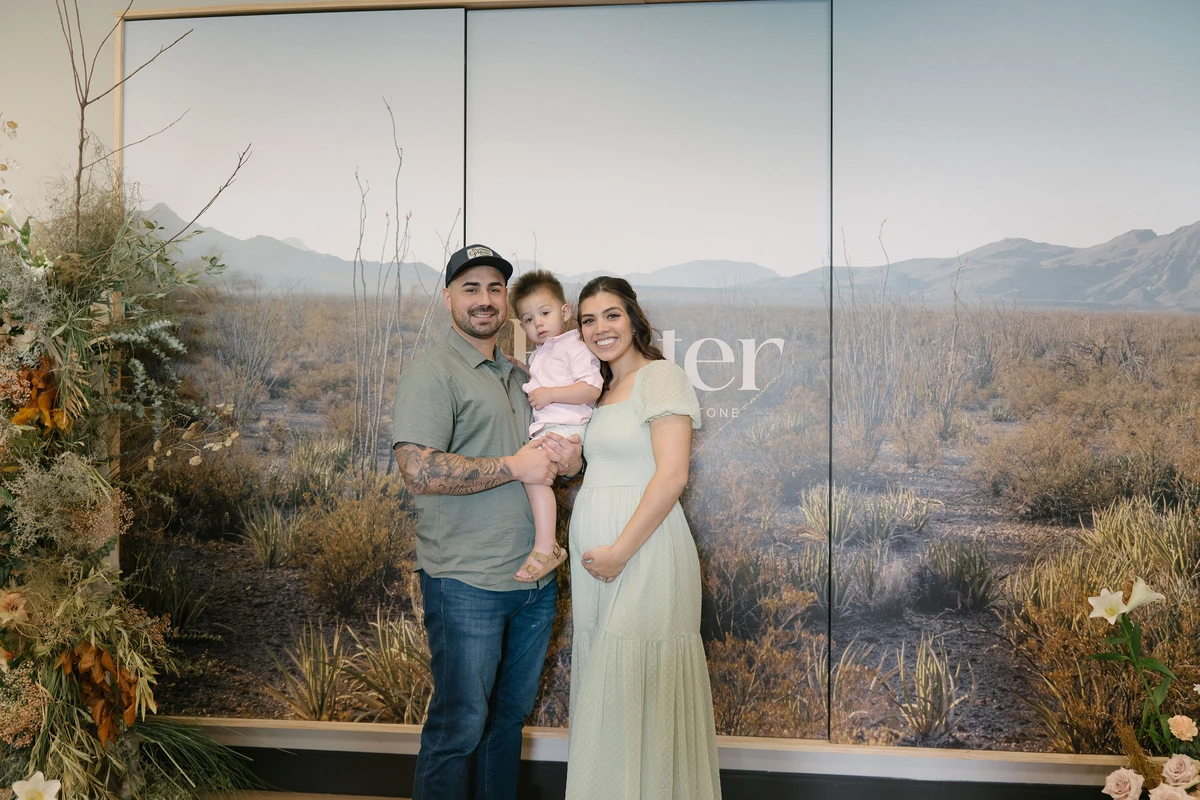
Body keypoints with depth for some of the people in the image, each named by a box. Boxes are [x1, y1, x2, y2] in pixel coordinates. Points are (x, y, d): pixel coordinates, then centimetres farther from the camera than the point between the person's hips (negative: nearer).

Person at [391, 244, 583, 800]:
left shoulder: (520, 376, 16)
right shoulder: (432, 372, -8)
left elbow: (551, 452, 25)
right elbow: (419, 471, -21)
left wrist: (570, 460, 0)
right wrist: (515, 466, -16)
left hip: (535, 582, 7)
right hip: (467, 585, -7)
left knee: (510, 716, 18)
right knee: (459, 726, 3)